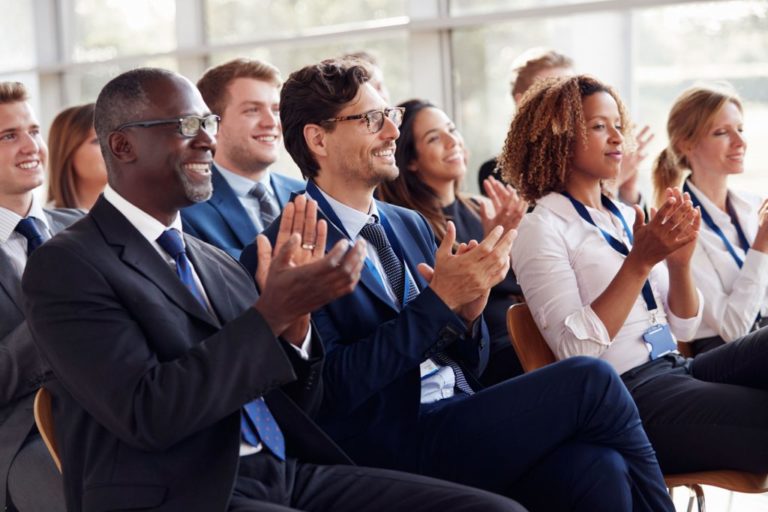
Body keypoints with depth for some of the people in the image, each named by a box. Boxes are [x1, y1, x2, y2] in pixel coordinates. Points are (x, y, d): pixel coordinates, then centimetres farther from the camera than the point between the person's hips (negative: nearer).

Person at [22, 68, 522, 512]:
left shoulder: (218, 263, 18)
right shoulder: (66, 265, -3)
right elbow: (145, 413, -15)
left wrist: (293, 321, -3)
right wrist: (270, 314, -18)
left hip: (289, 471, 7)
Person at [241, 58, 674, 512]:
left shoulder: (411, 225, 16)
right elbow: (334, 389, -14)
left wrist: (469, 311, -4)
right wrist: (440, 300, -17)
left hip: (464, 422, 6)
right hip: (394, 448, -6)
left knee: (597, 469, -23)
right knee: (590, 382, -17)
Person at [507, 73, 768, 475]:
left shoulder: (628, 217, 16)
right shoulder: (542, 228, -4)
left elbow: (683, 328, 14)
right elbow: (575, 349, -15)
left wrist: (680, 263, -5)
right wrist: (640, 262, -19)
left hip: (676, 370, 6)